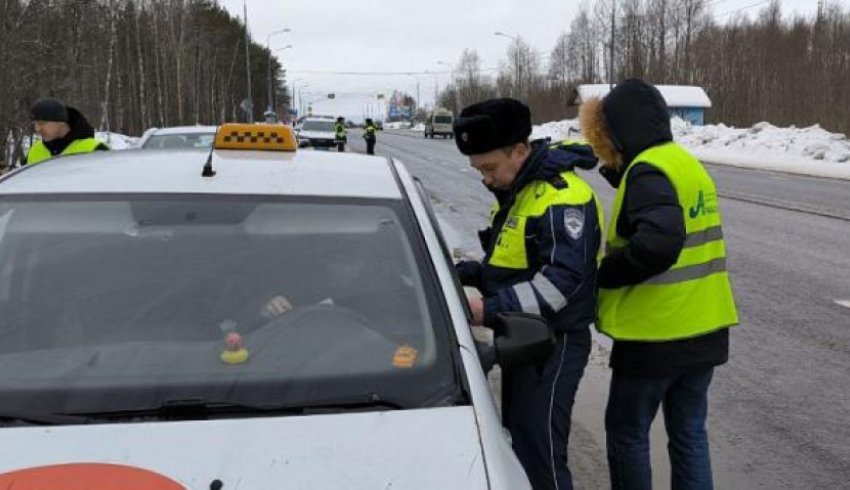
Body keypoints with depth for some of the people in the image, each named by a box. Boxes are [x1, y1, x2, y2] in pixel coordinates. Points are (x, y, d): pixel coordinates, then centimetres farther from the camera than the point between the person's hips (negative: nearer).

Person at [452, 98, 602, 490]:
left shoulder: (561, 197, -20)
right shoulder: (515, 192, 12)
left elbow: (561, 279, -28)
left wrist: (492, 309, -31)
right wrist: (464, 273, 3)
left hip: (553, 344, -10)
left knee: (539, 453, -10)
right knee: (517, 439, 18)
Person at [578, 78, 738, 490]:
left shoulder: (647, 171, -18)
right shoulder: (687, 164, 11)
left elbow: (658, 243, -33)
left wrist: (602, 275, -19)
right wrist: (618, 174, 5)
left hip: (656, 335, -8)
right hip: (704, 330, 8)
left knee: (626, 433, 9)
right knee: (689, 432, 16)